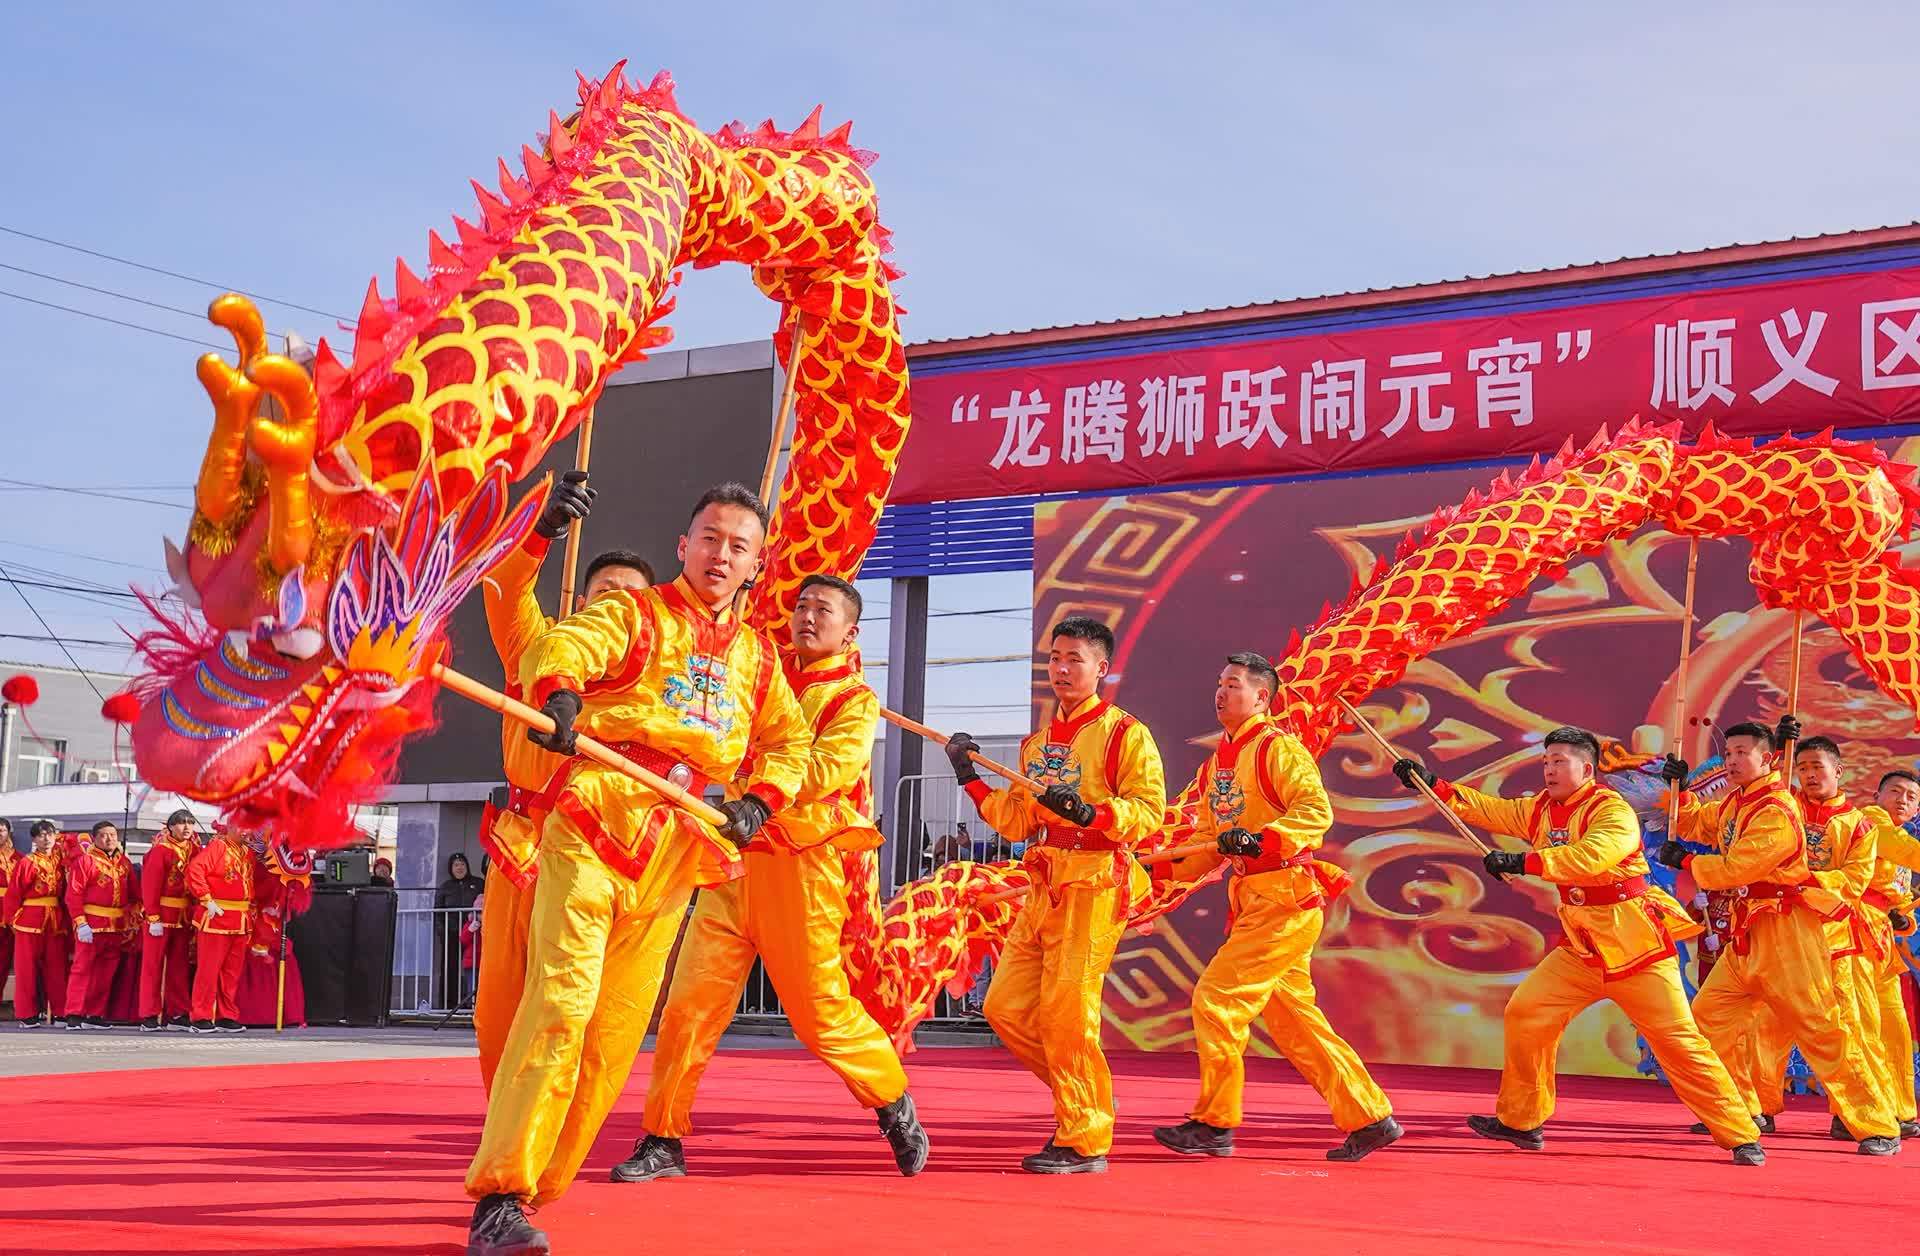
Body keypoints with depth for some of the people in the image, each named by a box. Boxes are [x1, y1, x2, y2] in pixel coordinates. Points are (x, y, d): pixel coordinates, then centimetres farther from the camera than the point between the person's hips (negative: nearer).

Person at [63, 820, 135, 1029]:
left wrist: (130, 922, 9)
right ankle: (75, 1015, -3)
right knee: (82, 969, -5)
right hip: (91, 925, -5)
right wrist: (80, 923, -15)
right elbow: (73, 894, -8)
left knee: (106, 973, 8)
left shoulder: (124, 862, 13)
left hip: (117, 927, 5)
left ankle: (96, 1014, 15)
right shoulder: (85, 860, -3)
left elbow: (133, 894, 17)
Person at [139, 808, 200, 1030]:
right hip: (160, 916, -6)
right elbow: (150, 886, -12)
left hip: (184, 918, 6)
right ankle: (149, 1016, 2)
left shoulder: (194, 850, 9)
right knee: (153, 965, 0)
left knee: (180, 966, 9)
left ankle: (177, 1014, 15)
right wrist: (154, 918, -17)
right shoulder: (161, 850, -7)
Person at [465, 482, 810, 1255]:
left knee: (618, 1032, 4)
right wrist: (559, 694, -39)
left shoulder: (755, 657, 18)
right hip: (593, 834, -5)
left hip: (673, 858, 6)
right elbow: (558, 647, -14)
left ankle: (535, 1187, 15)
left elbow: (789, 741, 23)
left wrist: (758, 799, 1)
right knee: (561, 1003, -18)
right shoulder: (634, 614, 3)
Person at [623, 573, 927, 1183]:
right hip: (735, 859, 5)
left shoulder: (855, 701, 1)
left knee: (820, 1009, -2)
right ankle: (663, 1140, 5)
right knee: (689, 1001, -3)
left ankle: (895, 1105, 21)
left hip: (801, 864, -5)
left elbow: (822, 772, -16)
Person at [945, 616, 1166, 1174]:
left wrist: (1091, 813, -27)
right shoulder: (1037, 743, 19)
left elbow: (1150, 810, -12)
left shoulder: (1125, 734, -3)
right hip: (1043, 889, 8)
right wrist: (972, 778, 11)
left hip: (1094, 886, -8)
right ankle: (1084, 1095, 20)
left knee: (1065, 1012, -11)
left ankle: (1085, 1140, 0)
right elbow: (1018, 822, 18)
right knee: (1006, 1006, 4)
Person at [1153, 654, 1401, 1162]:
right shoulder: (1216, 763, 17)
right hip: (1253, 901, 9)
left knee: (1217, 997, -11)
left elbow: (1317, 810, -21)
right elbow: (1210, 845, 19)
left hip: (1287, 900, -9)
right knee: (1294, 1021, 10)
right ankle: (1370, 1119, 17)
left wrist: (1260, 838, -32)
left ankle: (1214, 1123, -2)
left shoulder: (1278, 748, -9)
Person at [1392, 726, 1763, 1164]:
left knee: (1678, 1040, -8)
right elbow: (1486, 809, 9)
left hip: (1635, 945, -7)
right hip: (1580, 948, 7)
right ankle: (1520, 1121, 14)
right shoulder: (1541, 809, 7)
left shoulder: (1613, 811, -17)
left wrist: (1523, 862, -38)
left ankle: (1742, 1137, 0)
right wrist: (1432, 783, -2)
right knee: (1525, 1014, 1)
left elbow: (1590, 856, -34)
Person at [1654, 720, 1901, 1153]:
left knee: (1820, 1032, -8)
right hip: (1747, 936, 9)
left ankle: (1880, 1128, 0)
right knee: (1707, 1018, 6)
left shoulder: (1775, 812, -18)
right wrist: (1679, 790, 8)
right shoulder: (1734, 802, 10)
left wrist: (1684, 861, -10)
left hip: (1786, 937, -9)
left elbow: (1734, 869, -23)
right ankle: (1740, 1112, 17)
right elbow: (1698, 825, 25)